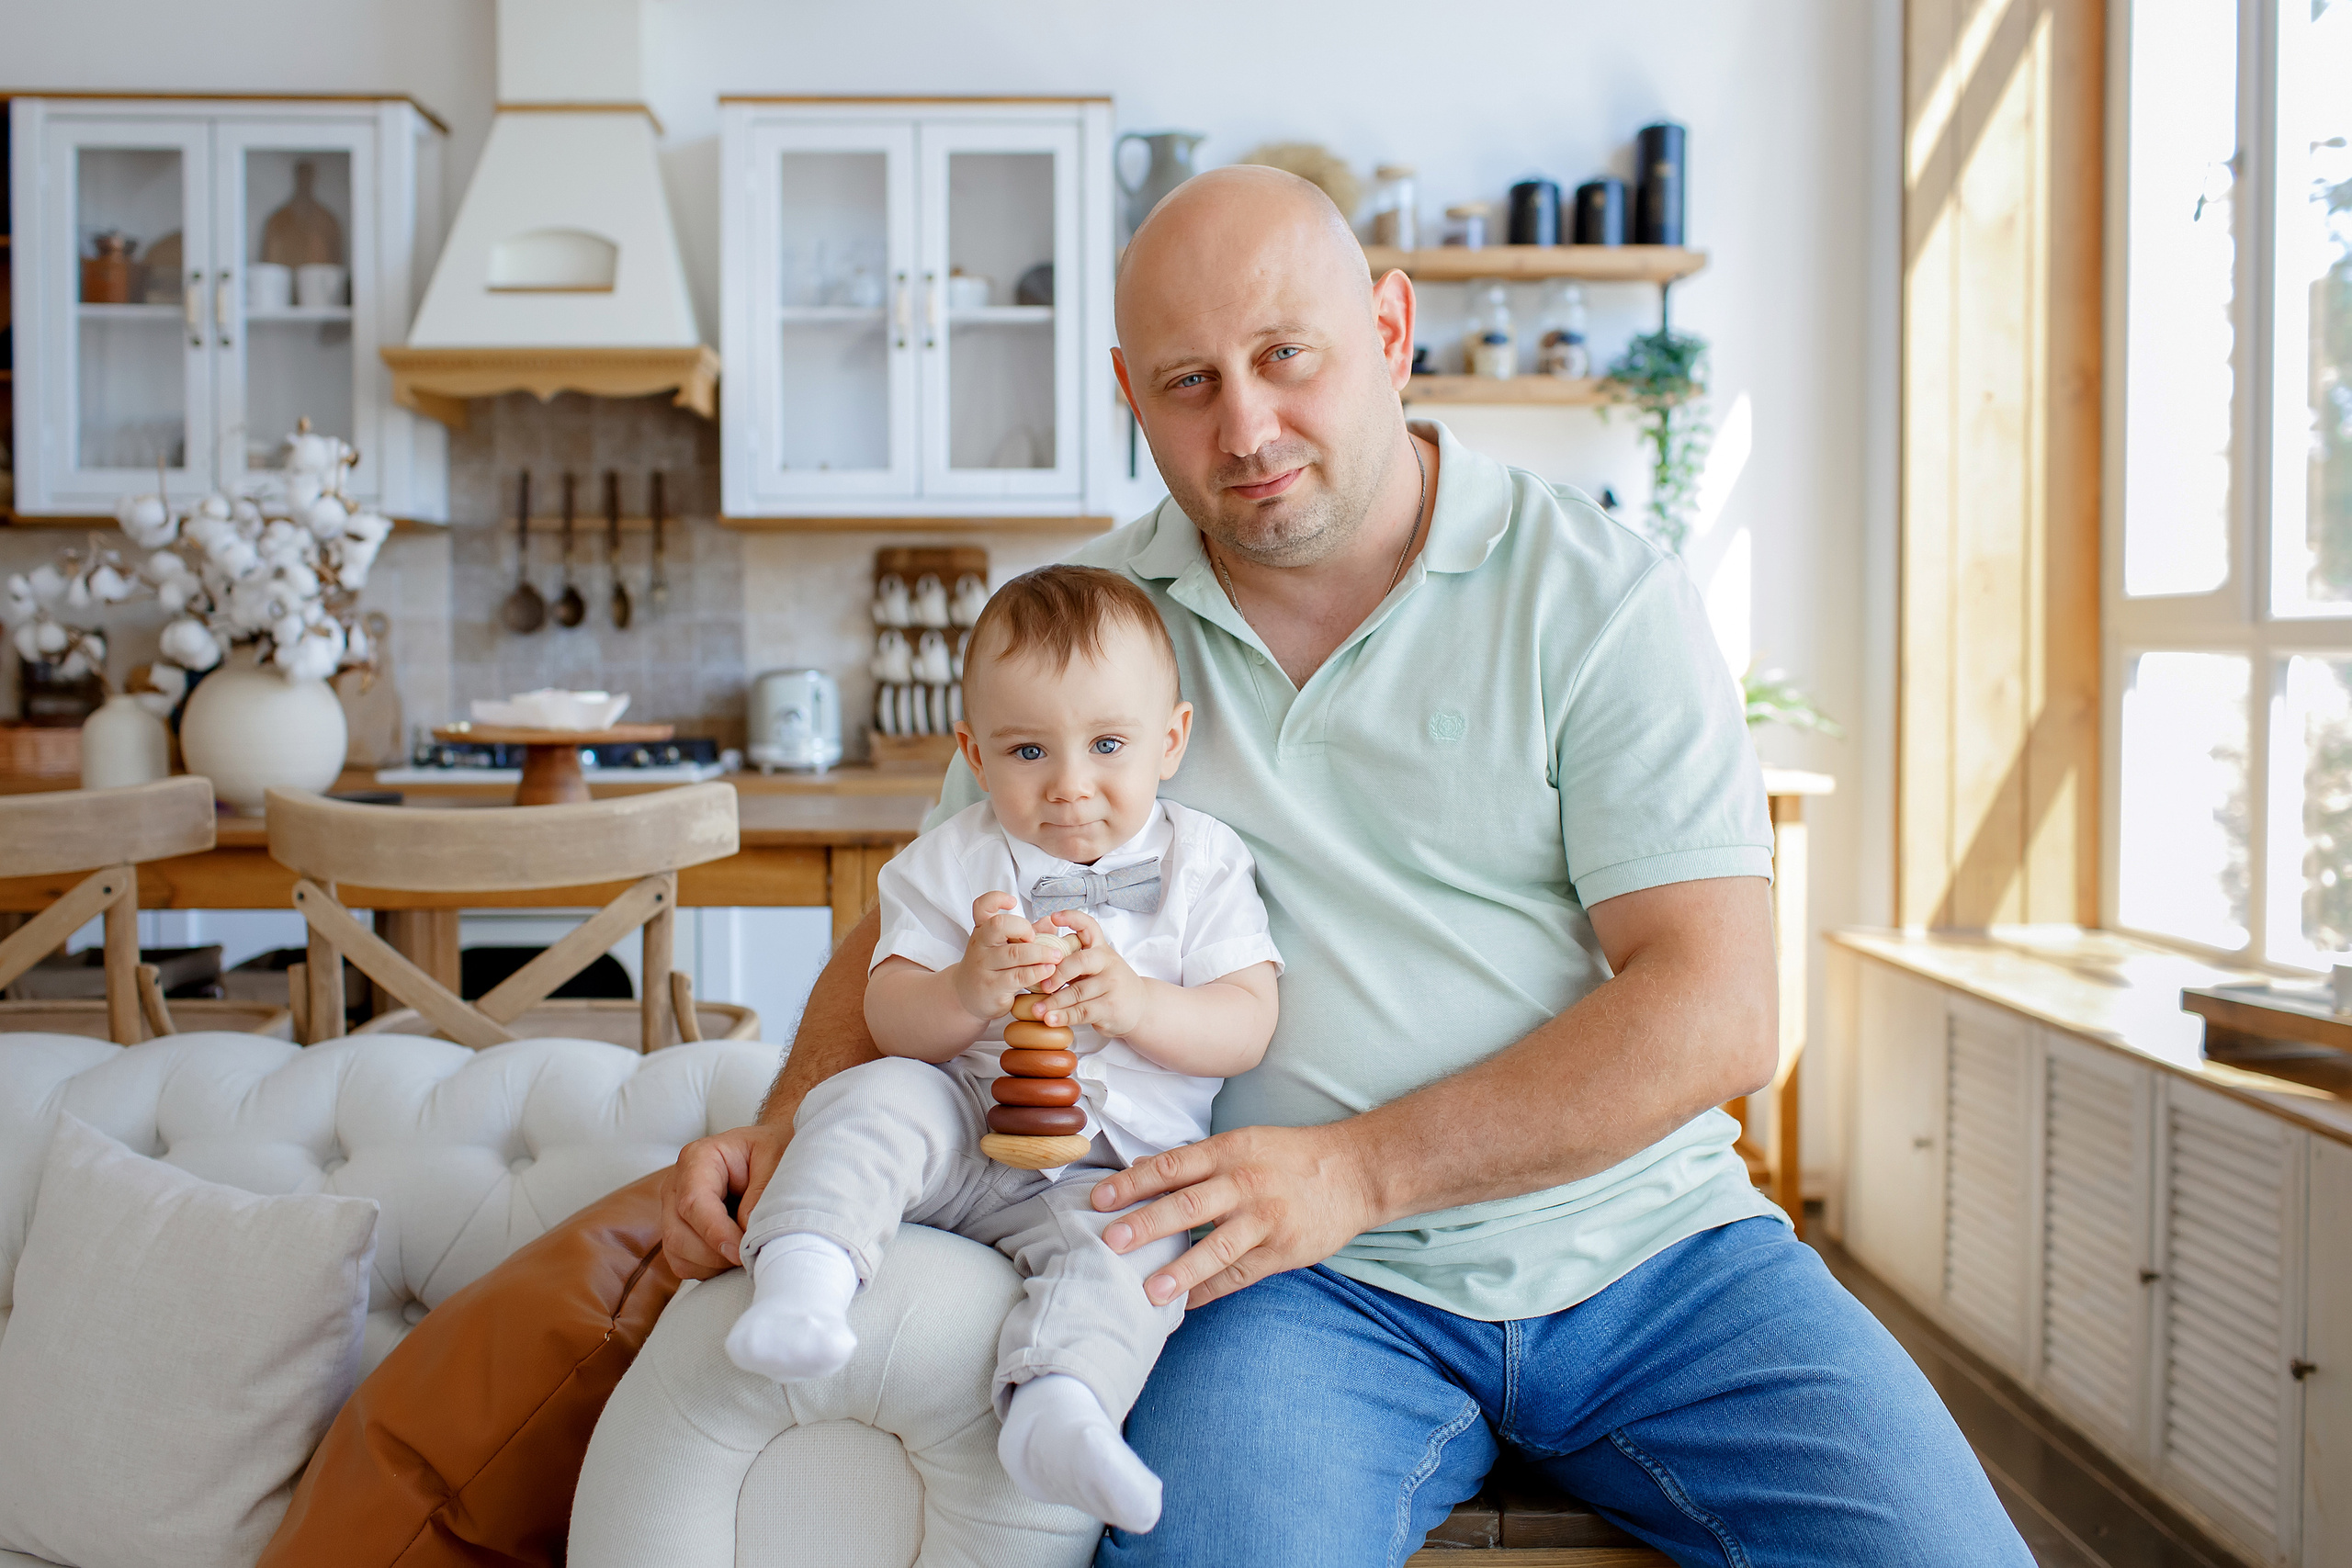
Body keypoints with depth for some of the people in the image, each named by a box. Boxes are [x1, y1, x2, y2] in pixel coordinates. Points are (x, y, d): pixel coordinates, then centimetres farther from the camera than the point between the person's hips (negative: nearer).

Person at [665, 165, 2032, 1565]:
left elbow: (1717, 1014, -11)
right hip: (1313, 1284, 0)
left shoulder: (1598, 593, -4)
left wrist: (1359, 1169, -19)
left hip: (1647, 1245, 1)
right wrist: (797, 1121, -4)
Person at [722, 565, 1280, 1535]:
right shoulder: (951, 862, 4)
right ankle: (801, 1276, -35)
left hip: (1108, 1166, -1)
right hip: (956, 1128, 1)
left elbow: (1247, 1027, -5)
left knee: (1129, 1241, -30)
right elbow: (889, 1021, -1)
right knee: (869, 1100, -26)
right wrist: (967, 992, -23)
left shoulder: (1203, 863, 3)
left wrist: (1134, 1002, -23)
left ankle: (1057, 1409, -41)